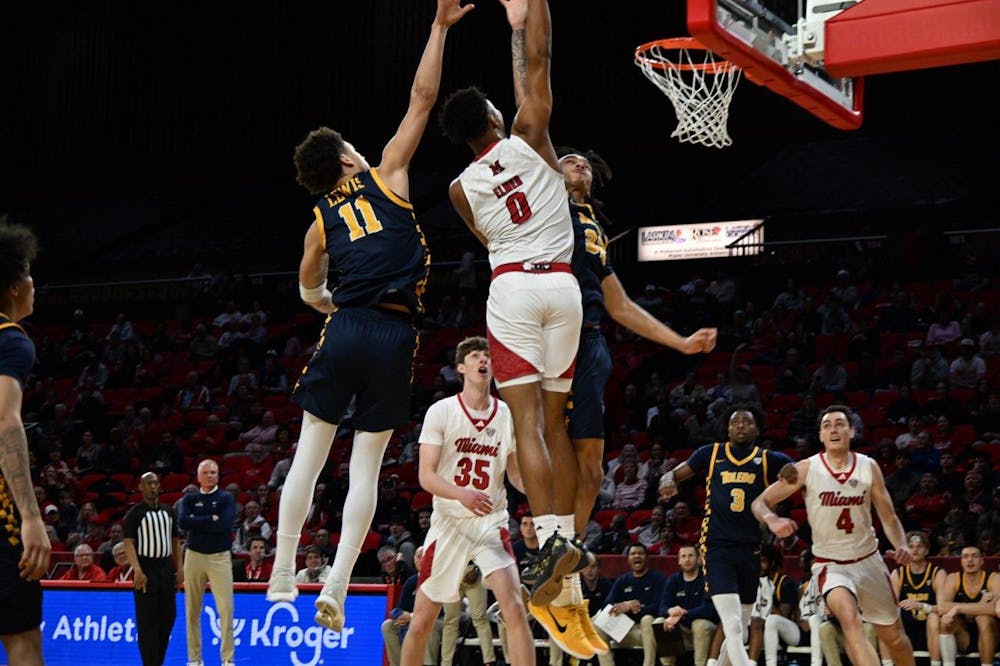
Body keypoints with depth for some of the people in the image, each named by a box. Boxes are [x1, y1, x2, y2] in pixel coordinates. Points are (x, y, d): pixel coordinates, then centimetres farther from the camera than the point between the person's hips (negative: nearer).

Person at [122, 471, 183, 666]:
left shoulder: (168, 511, 14)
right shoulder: (134, 514, -4)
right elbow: (128, 543, -10)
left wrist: (180, 568, 8)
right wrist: (137, 570, -20)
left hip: (166, 568, 6)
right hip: (146, 569, -6)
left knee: (168, 617, 6)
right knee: (147, 620, -6)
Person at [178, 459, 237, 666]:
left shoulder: (226, 498, 4)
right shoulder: (189, 499, 10)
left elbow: (225, 525, -12)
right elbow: (183, 522, -9)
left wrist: (197, 523, -8)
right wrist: (211, 519, -11)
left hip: (220, 557, -2)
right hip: (194, 555, 2)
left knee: (226, 608, -9)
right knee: (192, 610, 5)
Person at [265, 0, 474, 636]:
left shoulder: (322, 218, 17)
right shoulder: (387, 176, 8)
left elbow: (309, 289, 32)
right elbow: (423, 98, 8)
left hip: (346, 329, 2)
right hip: (395, 336, -2)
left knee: (310, 453, 9)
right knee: (367, 467, 2)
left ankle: (282, 576, 7)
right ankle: (335, 590, -3)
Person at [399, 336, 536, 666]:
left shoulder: (507, 414, 3)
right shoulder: (441, 411, -6)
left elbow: (515, 472, 12)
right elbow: (426, 476, -11)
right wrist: (461, 494, -31)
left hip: (492, 523, 1)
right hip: (449, 522, -1)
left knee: (514, 608, -15)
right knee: (423, 618, 4)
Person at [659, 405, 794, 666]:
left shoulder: (768, 460, 5)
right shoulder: (711, 454, 5)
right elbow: (674, 474, 7)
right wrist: (668, 480, -16)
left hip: (750, 549, 3)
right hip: (717, 548, -3)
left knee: (738, 632, 13)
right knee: (734, 628, -16)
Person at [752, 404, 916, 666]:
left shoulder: (869, 467, -5)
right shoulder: (806, 469, -12)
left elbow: (888, 517, 3)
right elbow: (759, 502, -9)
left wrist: (902, 545, -17)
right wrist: (772, 519, -32)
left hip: (869, 560, 3)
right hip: (831, 564, -3)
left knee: (894, 636, 14)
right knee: (849, 618, -33)